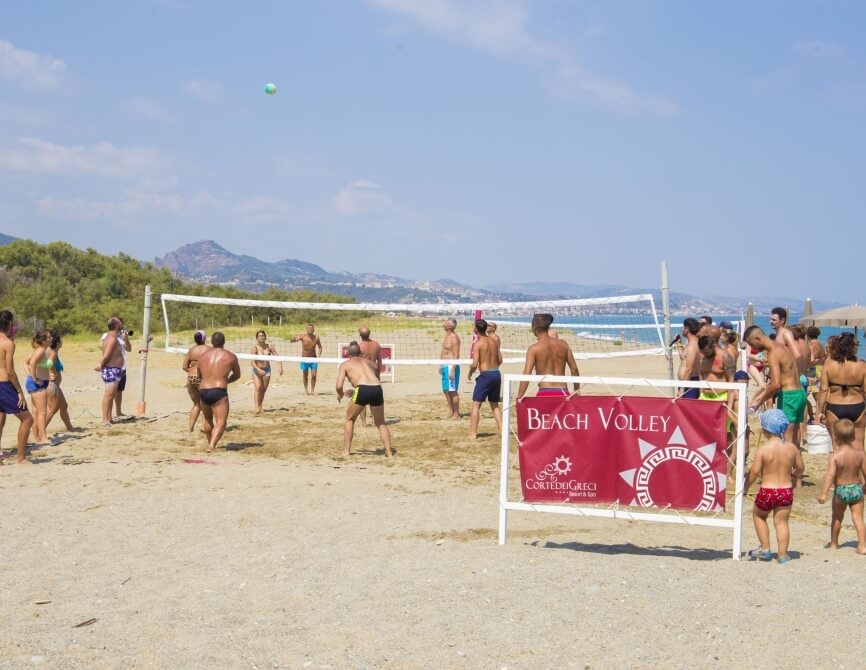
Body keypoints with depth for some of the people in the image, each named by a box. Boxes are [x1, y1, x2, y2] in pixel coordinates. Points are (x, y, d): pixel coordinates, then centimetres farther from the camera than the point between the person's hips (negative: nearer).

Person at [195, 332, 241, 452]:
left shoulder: (203, 355, 11)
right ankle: (211, 446, -23)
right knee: (220, 422, -5)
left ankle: (210, 443, 37)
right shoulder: (230, 357, 3)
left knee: (208, 420, 25)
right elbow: (237, 375, 17)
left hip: (203, 391, 4)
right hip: (219, 392, -4)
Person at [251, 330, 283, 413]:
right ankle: (256, 407, -25)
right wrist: (259, 370, -32)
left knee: (263, 389, 6)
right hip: (257, 370, -3)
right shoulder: (255, 347, -12)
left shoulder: (269, 347, -2)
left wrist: (280, 367, -18)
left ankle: (260, 406, 19)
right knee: (258, 387, -18)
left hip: (267, 370, 3)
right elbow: (253, 362, -18)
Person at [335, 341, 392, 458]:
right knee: (381, 423, 23)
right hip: (377, 389, 3)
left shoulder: (345, 364, 19)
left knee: (350, 419, 22)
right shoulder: (369, 362, 31)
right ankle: (389, 452, 15)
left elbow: (339, 386, 7)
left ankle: (346, 451, 20)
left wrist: (340, 395, 30)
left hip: (363, 389, -3)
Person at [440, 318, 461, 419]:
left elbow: (456, 355, -19)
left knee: (452, 391, -6)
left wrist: (452, 370, -23)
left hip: (451, 366, -10)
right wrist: (441, 366, 20)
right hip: (445, 366, 10)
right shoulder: (446, 336, 15)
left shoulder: (454, 337, -15)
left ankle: (456, 414, 0)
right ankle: (451, 412, 22)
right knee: (446, 390, 13)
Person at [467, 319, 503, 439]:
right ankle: (501, 429, 16)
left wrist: (470, 374, 1)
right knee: (495, 404, 19)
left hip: (485, 375, -7)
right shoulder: (494, 341, 9)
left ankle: (473, 433, -3)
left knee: (476, 404, 0)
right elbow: (500, 360, 14)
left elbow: (474, 364, -17)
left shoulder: (478, 343, -11)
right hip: (497, 374, 7)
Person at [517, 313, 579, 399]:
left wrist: (519, 398, -11)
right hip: (563, 392, 4)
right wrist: (577, 391, 23)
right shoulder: (563, 344, 7)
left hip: (545, 394, -4)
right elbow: (574, 369, 11)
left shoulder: (534, 349, -5)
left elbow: (526, 376, -11)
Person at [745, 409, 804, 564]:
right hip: (786, 490, 3)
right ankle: (782, 555, 11)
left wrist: (746, 486, 0)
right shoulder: (791, 448, -3)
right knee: (781, 522, 11)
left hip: (767, 491, -3)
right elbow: (800, 468, 9)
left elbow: (754, 471, -15)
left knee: (758, 515, 21)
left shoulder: (763, 449, -15)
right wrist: (795, 478, 29)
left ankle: (765, 549, 23)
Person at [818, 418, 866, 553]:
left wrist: (824, 493, -26)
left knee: (837, 517, 17)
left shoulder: (835, 456, -17)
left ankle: (834, 543, 32)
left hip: (840, 490, -2)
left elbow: (830, 475, -24)